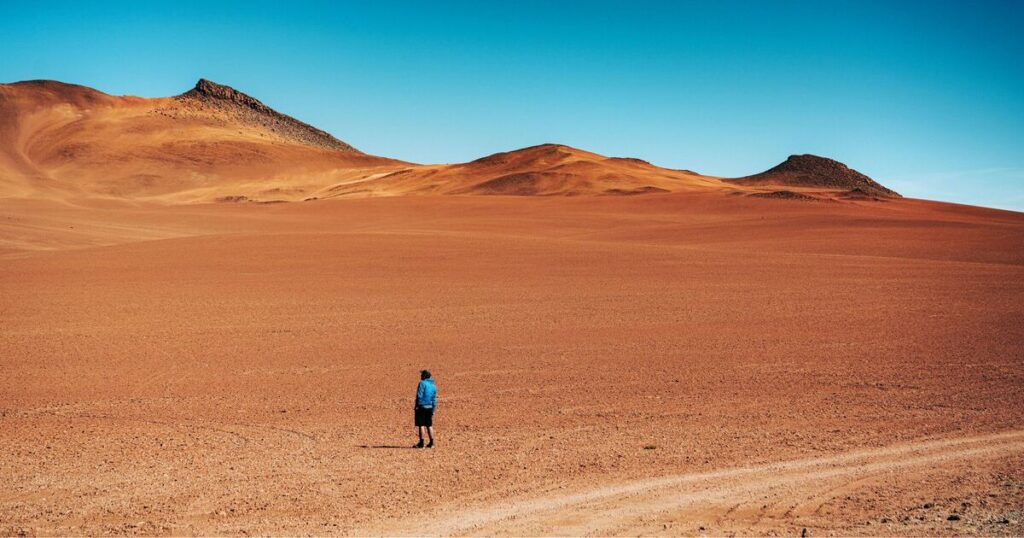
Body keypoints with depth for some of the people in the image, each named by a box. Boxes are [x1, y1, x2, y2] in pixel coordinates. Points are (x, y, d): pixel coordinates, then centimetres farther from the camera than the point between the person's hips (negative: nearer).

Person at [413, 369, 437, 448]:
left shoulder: (422, 383, -8)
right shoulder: (433, 385, 13)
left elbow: (419, 395, -15)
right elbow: (434, 399, 14)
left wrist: (416, 406, -11)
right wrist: (433, 410, 18)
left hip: (421, 407, -7)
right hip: (430, 407, 7)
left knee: (421, 425, -3)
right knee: (429, 425, 13)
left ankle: (421, 443, -4)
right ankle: (431, 443, 13)